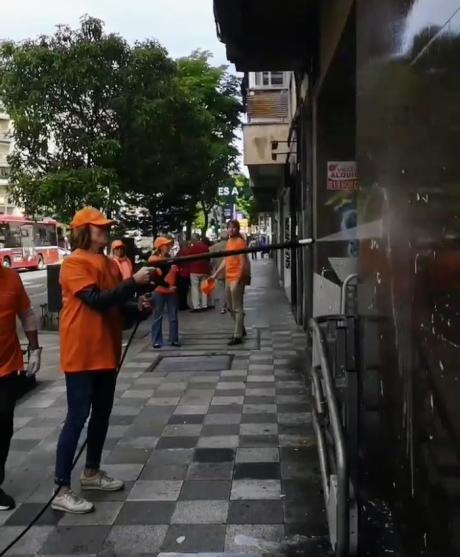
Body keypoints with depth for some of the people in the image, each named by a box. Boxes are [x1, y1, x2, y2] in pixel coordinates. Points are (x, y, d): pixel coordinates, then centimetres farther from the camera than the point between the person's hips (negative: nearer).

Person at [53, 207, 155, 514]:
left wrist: (137, 306, -2)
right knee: (77, 416, -5)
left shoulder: (110, 264, 12)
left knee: (102, 413, 16)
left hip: (107, 351, 8)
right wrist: (134, 282, -25)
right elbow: (97, 301, -24)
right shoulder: (74, 264, -13)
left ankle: (92, 472, 32)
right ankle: (61, 490, 3)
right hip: (81, 353, -8)